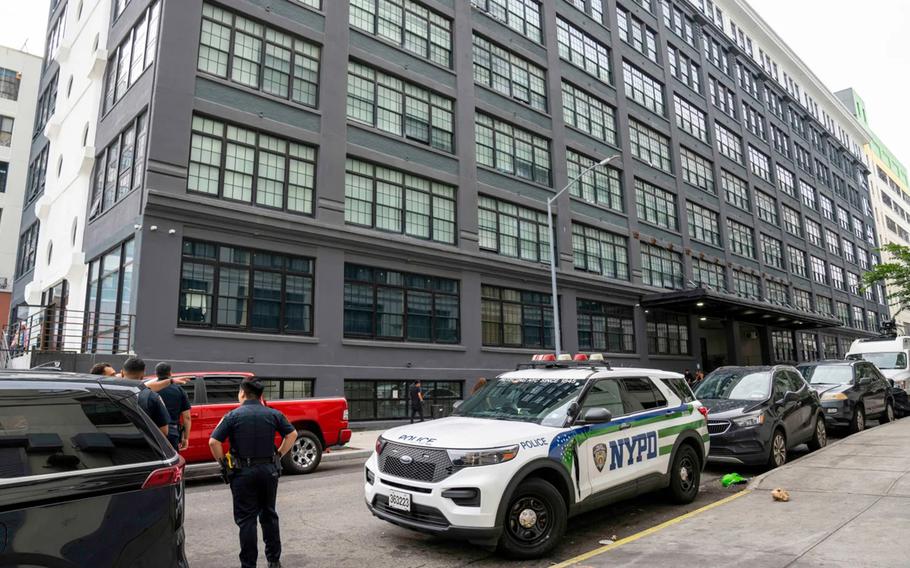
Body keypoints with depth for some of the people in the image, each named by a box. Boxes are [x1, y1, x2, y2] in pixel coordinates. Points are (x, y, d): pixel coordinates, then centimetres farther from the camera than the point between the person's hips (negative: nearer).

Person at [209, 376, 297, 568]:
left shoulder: (233, 416, -7)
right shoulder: (273, 414, 1)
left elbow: (213, 442, -12)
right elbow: (292, 434, 3)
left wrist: (223, 463, 0)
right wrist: (279, 455, 10)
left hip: (243, 473, -3)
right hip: (269, 470, 3)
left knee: (246, 519, 6)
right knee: (269, 515, 17)